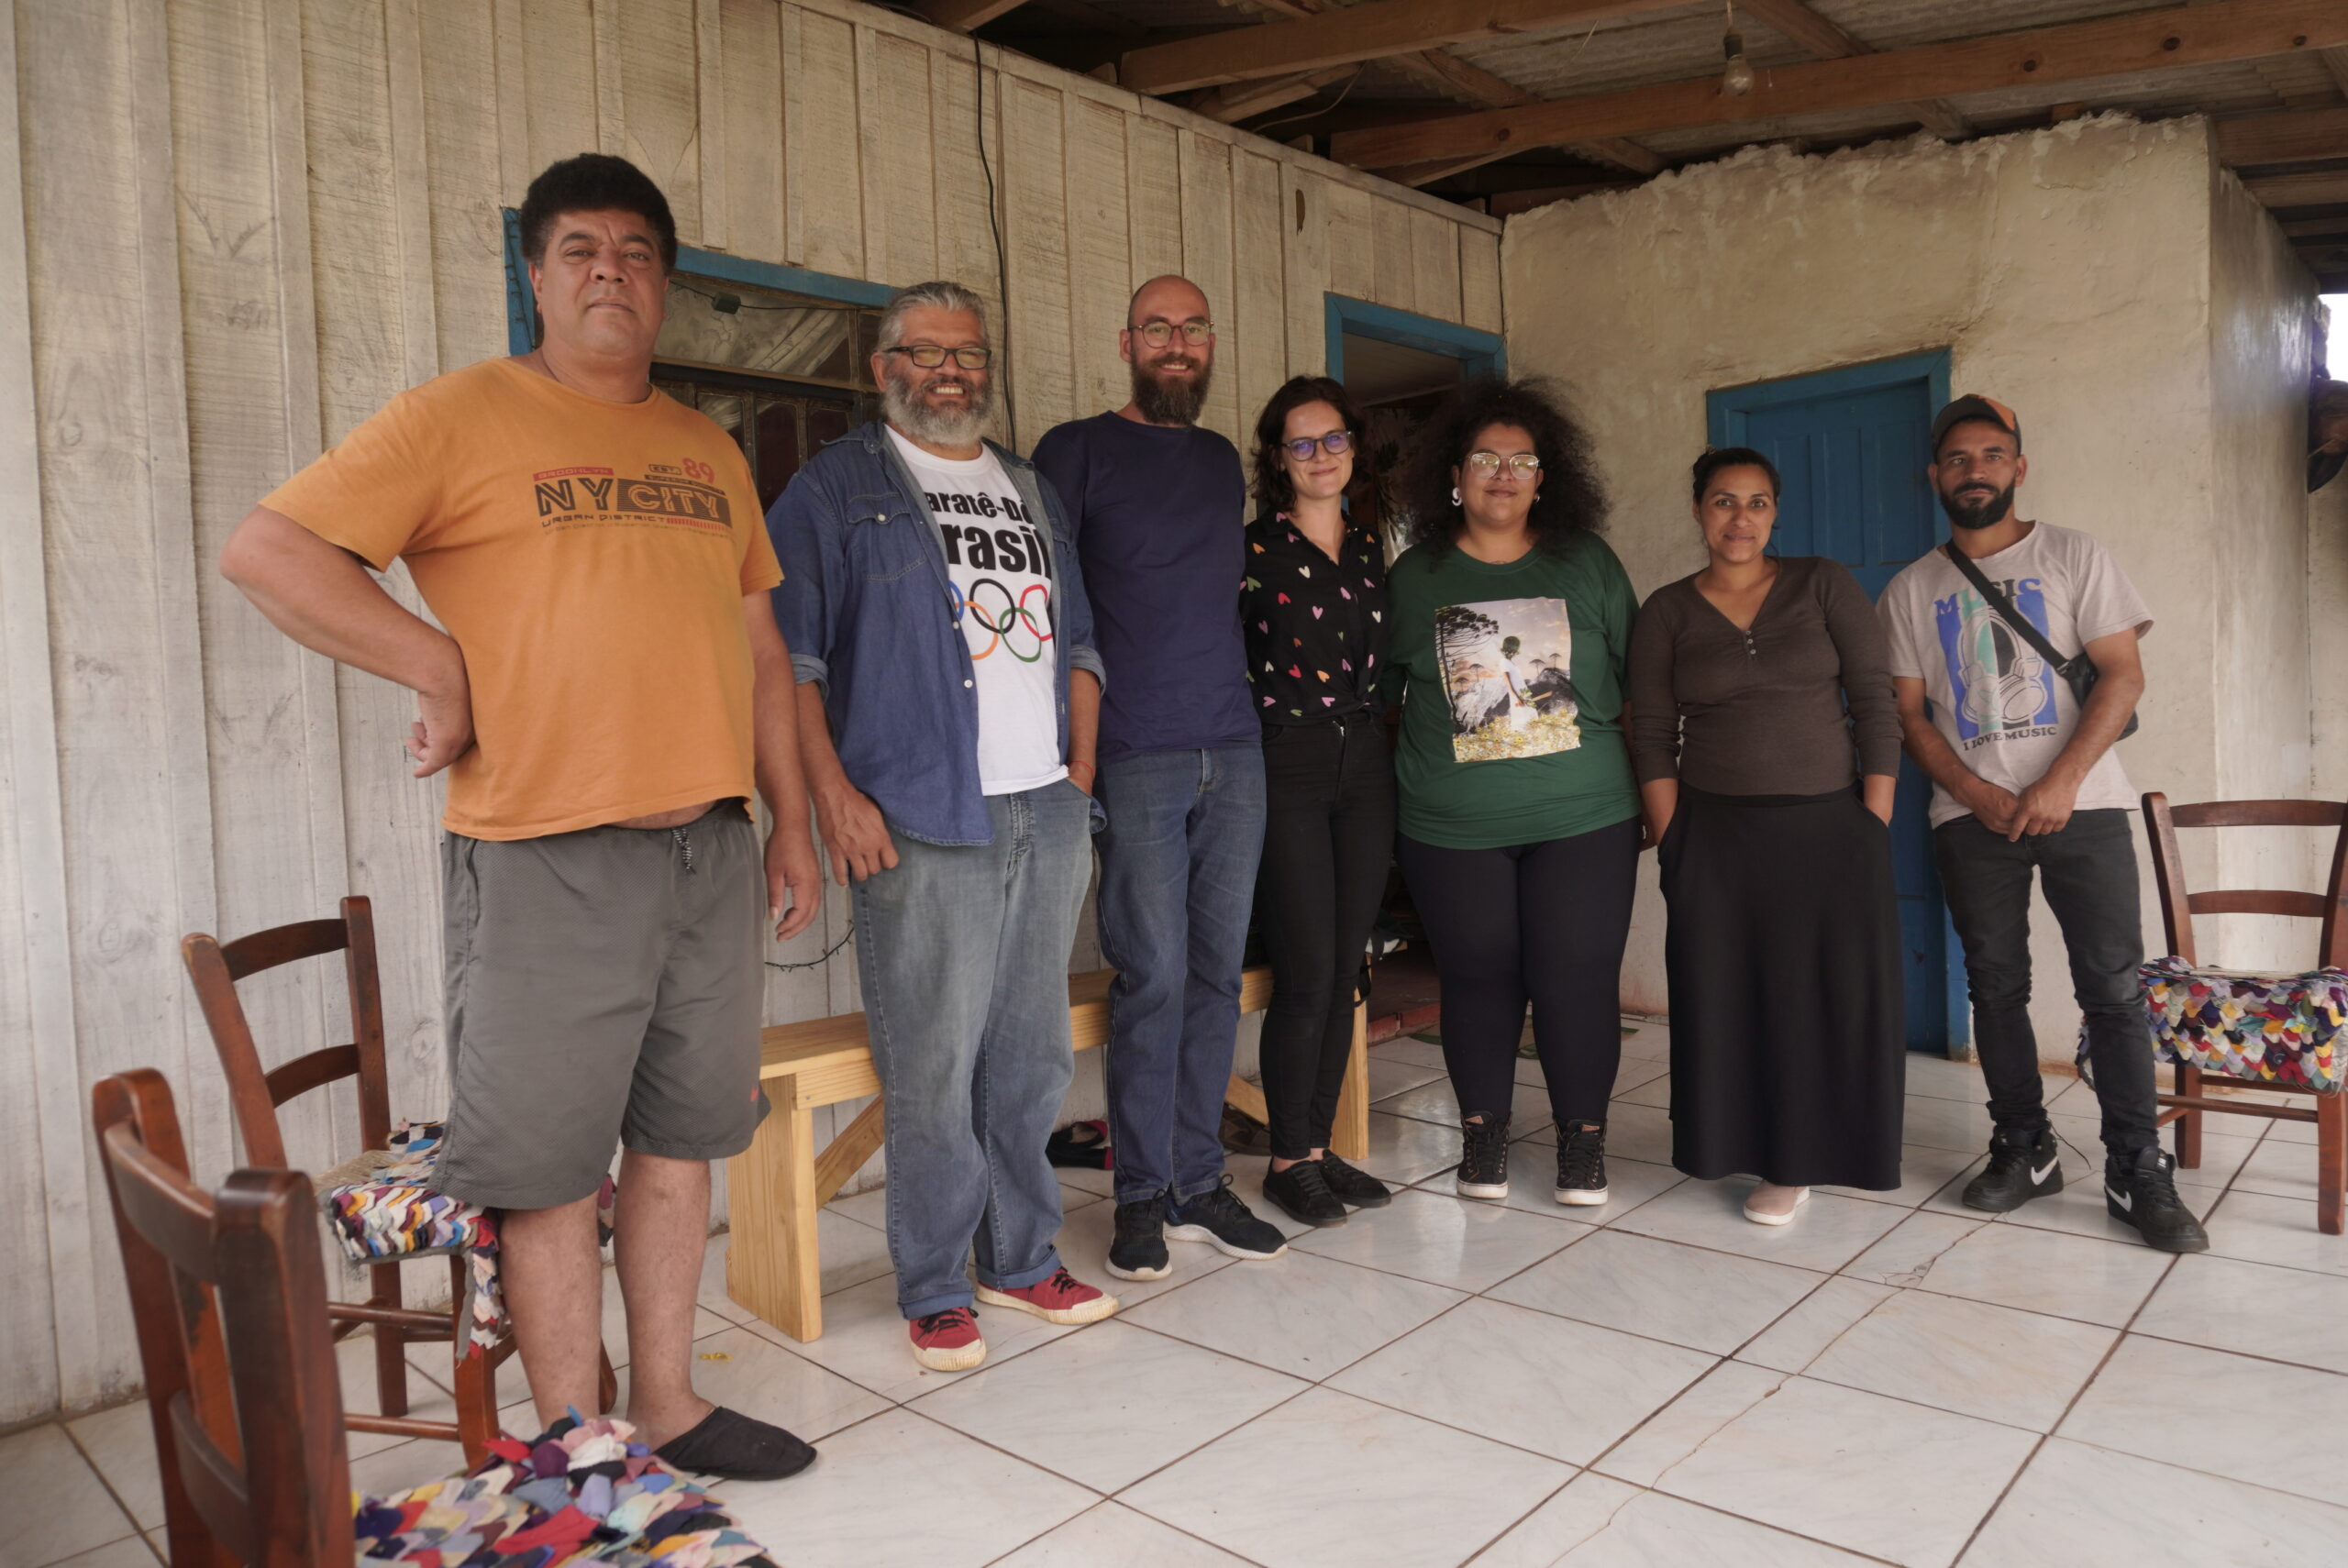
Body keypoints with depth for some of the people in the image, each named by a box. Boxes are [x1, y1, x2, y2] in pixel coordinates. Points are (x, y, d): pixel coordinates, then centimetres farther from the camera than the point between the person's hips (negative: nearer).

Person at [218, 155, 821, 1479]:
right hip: (546, 859, -5)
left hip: (712, 850, 6)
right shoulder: (461, 416, -1)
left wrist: (791, 821, 13)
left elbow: (760, 646, 17)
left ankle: (668, 1405, 31)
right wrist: (440, 666, -11)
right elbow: (265, 551, -6)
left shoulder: (709, 451, 15)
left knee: (681, 1135, 14)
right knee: (553, 1162, 4)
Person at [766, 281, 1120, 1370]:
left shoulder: (1031, 492, 20)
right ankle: (935, 1291, 14)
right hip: (920, 824, -5)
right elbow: (786, 654, -5)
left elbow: (1077, 640, 22)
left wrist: (1080, 773, 10)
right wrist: (834, 795, -13)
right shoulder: (836, 486, 3)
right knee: (932, 1067, -2)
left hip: (1048, 816, 6)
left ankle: (1022, 1258, 26)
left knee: (1032, 1057, 11)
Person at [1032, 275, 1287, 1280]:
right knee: (1154, 979, -4)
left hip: (1234, 754, 5)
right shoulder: (1078, 450, 1)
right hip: (1135, 762, -5)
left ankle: (1199, 1184, 18)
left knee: (1217, 974, 7)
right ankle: (1142, 1197, 11)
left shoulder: (1222, 462, 18)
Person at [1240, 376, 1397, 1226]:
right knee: (1306, 975, -6)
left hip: (1365, 770, 6)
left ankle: (1320, 1146, 20)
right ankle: (1287, 1158, 10)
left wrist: (1383, 743, 13)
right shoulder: (1253, 548, -3)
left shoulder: (1371, 549, 13)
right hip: (1286, 769, -5)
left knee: (1345, 972, 8)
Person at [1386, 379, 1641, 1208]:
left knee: (1578, 978, 1)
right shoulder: (1414, 575, 6)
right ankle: (1482, 1131, 24)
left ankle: (1583, 1136, 19)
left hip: (1583, 820, 0)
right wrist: (1395, 783, 6)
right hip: (1451, 828, 0)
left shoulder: (1588, 564, 7)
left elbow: (1636, 683, 12)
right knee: (1478, 978, 6)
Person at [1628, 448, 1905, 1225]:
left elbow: (1875, 705, -1)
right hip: (1715, 835, 1)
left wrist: (1875, 827, -6)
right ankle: (1773, 1160, 19)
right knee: (1729, 997, 2)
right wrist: (1673, 844, -4)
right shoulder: (1666, 611, 4)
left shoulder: (1824, 585, 2)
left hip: (1829, 826, 0)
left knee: (1837, 992, 1)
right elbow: (1653, 736, 2)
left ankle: (1802, 1157, 19)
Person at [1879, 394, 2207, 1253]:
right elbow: (1908, 713, 6)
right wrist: (1980, 796, -8)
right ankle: (2024, 1150, 18)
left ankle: (2138, 1172, 5)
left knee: (2113, 987, -3)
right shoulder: (1911, 589, 9)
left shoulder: (2073, 555, 4)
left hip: (2079, 803, -2)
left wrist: (2058, 785, -14)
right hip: (1971, 815, 2)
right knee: (1996, 987, 7)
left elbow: (2123, 674, -2)